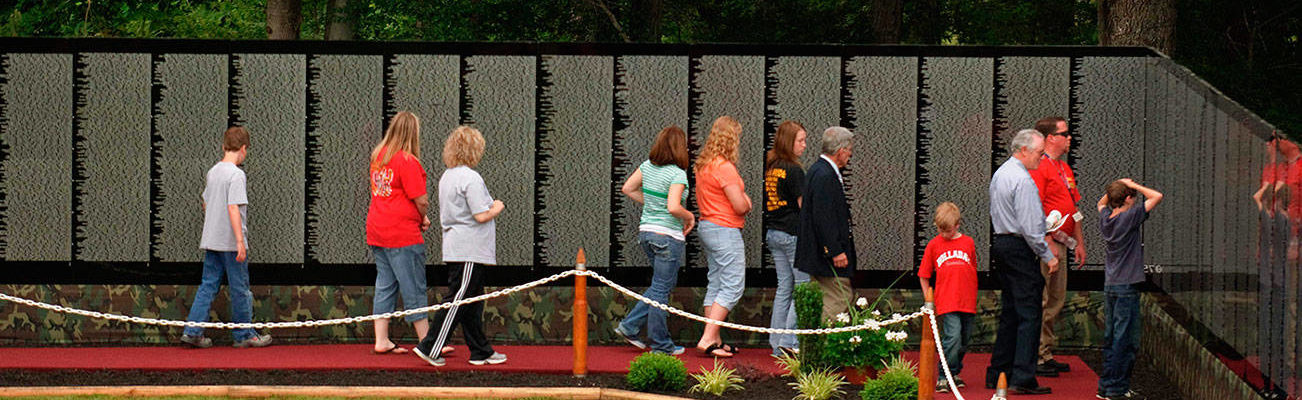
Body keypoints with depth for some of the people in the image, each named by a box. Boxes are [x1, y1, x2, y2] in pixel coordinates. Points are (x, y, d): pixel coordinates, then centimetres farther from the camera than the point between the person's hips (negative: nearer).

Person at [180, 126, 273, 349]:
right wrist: (240, 241, -21)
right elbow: (233, 208, -21)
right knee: (240, 289, 3)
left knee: (208, 286, 8)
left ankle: (192, 331, 2)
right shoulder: (236, 174, -14)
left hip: (211, 239, 8)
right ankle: (244, 335, 10)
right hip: (230, 242, -8)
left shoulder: (213, 172, 10)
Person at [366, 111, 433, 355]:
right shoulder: (407, 161, -15)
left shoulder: (378, 155, 8)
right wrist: (424, 219, 6)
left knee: (385, 285, 12)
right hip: (402, 233, -8)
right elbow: (421, 200, -17)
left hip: (376, 231, 8)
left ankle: (381, 340, 12)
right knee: (414, 289, -1)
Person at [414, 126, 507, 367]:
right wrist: (497, 209, 0)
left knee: (472, 302, 13)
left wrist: (489, 207, 20)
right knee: (457, 300, -6)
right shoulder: (470, 179, -16)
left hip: (455, 247, 10)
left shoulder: (446, 177, 13)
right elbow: (481, 216, -20)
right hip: (470, 250, -10)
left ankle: (481, 352, 18)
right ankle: (430, 348, -5)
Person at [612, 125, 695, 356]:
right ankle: (661, 345, 10)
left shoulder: (648, 166, 4)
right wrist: (689, 216, -8)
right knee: (661, 289, 1)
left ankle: (629, 326, 17)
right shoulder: (677, 174, -17)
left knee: (663, 285, 21)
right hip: (668, 236, -7)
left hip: (646, 232, 7)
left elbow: (628, 189, 13)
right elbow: (673, 207, -28)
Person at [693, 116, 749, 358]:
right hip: (725, 230, -10)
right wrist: (746, 201, 4)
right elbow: (740, 206, -20)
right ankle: (708, 339, -13)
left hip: (707, 227, 10)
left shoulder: (703, 165, 10)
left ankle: (714, 341, 14)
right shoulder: (724, 168, -19)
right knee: (732, 287, -7)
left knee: (715, 284, 13)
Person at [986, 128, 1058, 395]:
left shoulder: (999, 174, 15)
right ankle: (1022, 379, -13)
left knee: (1010, 313, 15)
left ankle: (998, 374, 17)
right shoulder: (1022, 180, -17)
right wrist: (1048, 256, -13)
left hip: (1001, 242, 10)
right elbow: (1030, 226, -20)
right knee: (1029, 314, -9)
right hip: (1020, 248, -10)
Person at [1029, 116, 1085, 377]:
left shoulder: (1065, 169, 19)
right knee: (1041, 303, -8)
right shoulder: (1039, 168, -12)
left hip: (1060, 243, 10)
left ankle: (1047, 354, 19)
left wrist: (1079, 242, 20)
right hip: (1045, 243, -10)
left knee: (1056, 301, 12)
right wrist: (1049, 243, -22)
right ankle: (1035, 358, -6)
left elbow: (1074, 208, 24)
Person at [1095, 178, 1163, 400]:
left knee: (1111, 338, 13)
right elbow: (1157, 197, -14)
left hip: (1109, 287, 8)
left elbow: (1101, 203, 30)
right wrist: (1133, 185, -5)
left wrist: (1115, 188, 14)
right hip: (1126, 287, -8)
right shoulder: (1129, 217, -14)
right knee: (1126, 340, -3)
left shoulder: (1105, 219, 6)